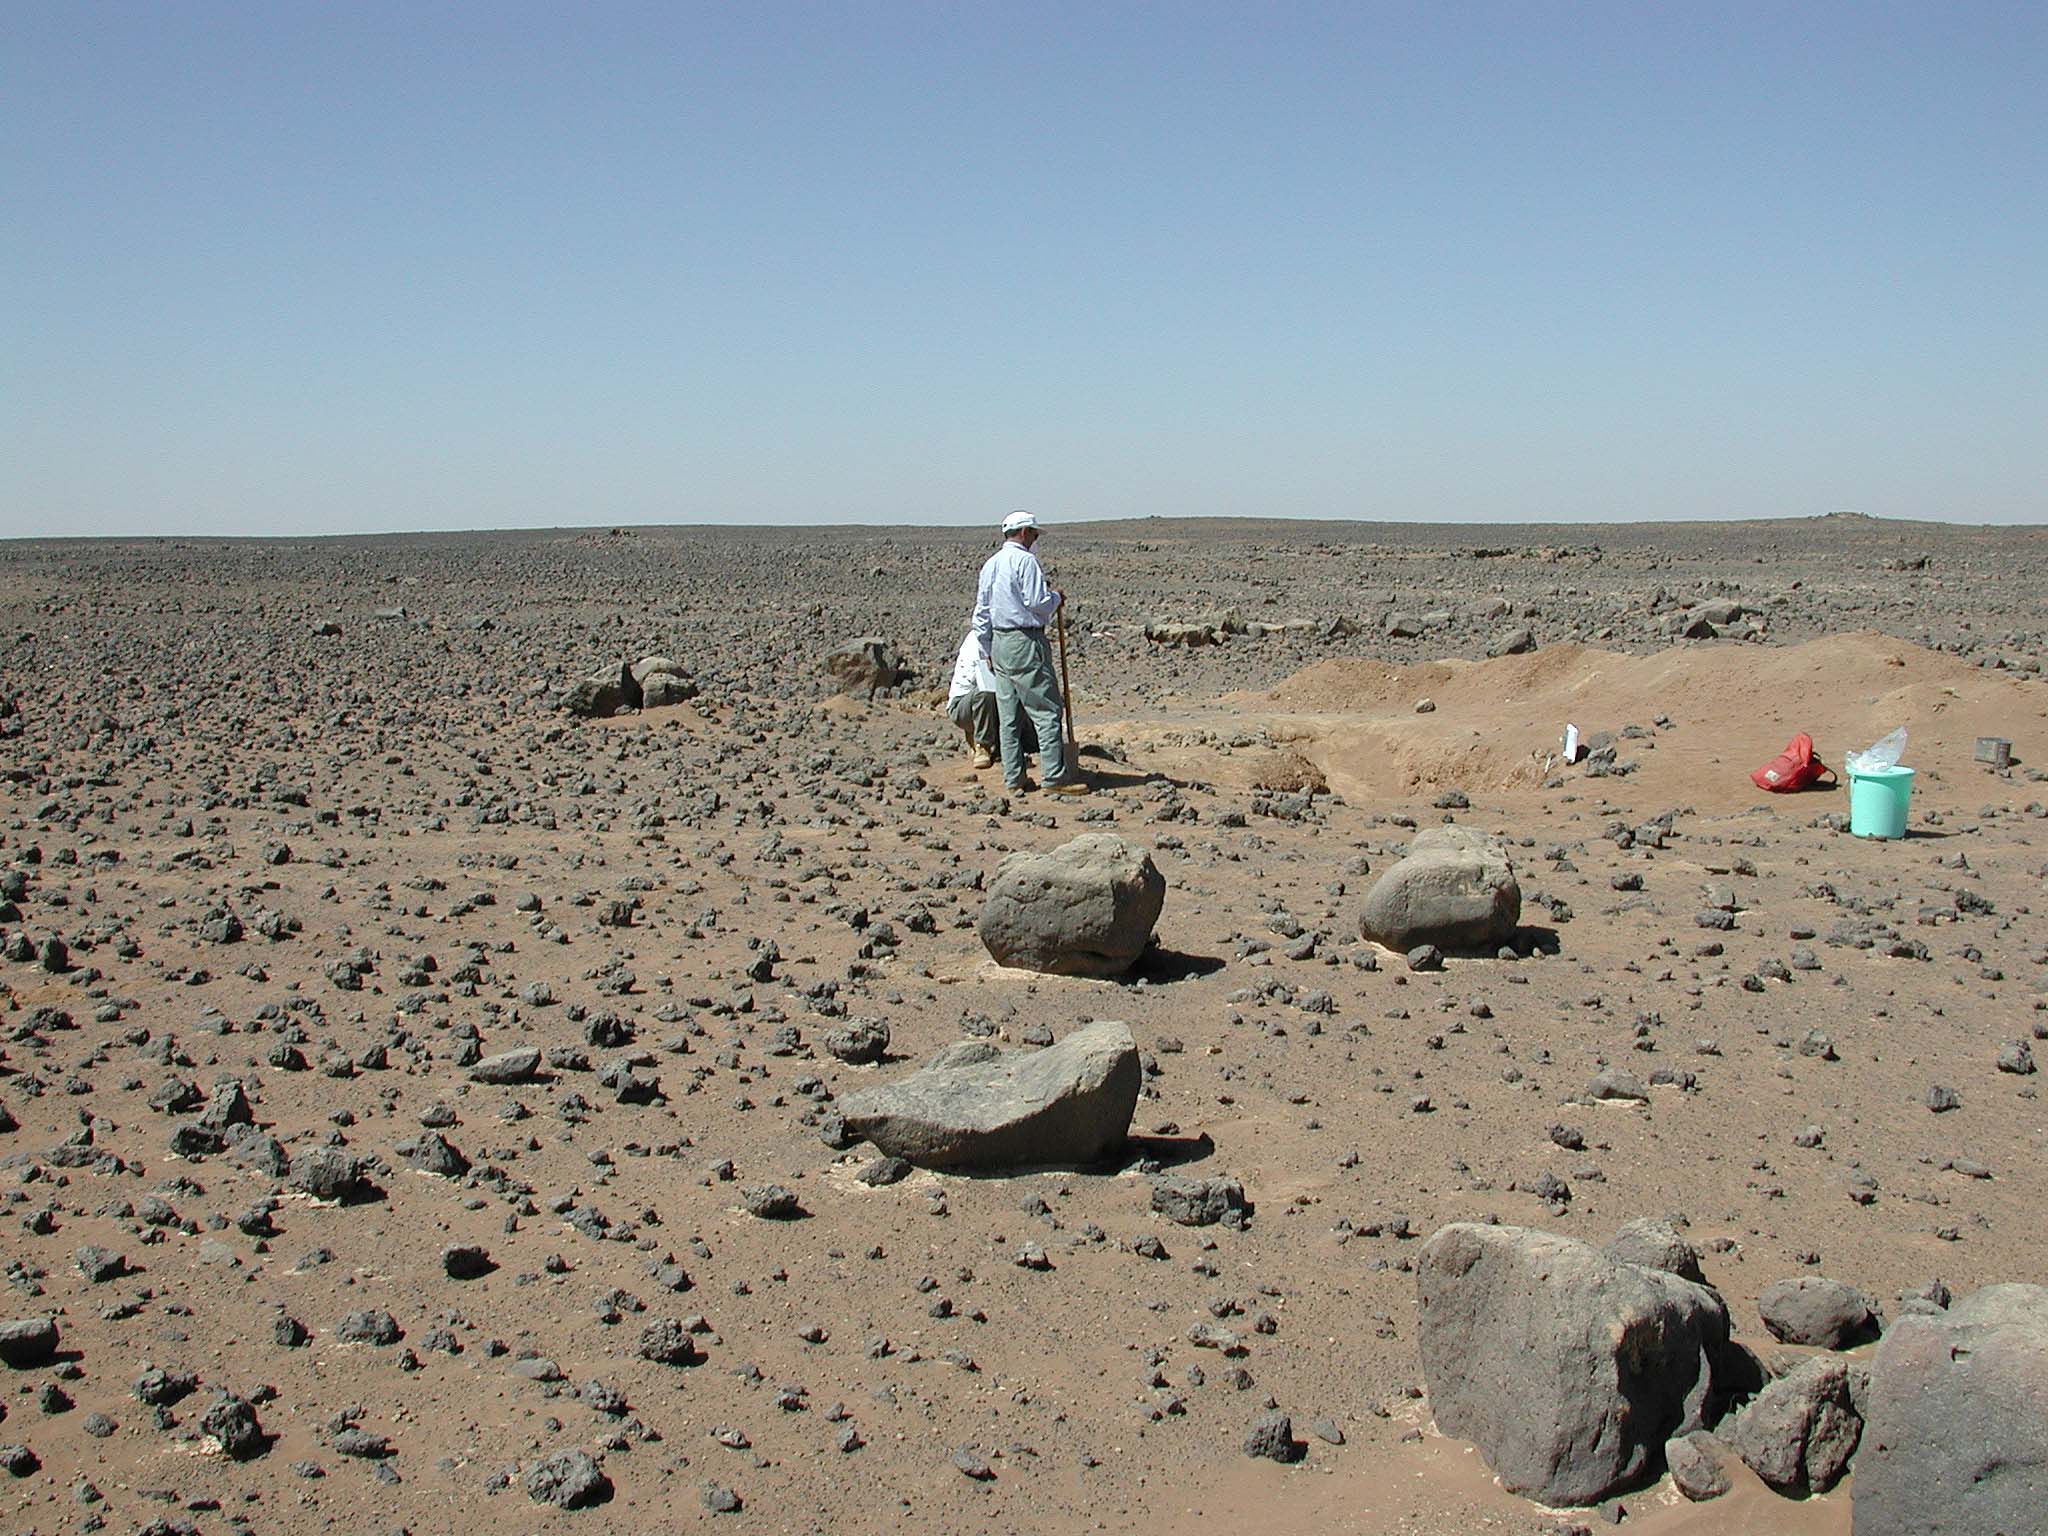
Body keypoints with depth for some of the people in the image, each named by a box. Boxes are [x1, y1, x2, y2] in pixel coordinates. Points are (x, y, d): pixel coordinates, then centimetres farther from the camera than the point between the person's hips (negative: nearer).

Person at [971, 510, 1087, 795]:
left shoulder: (990, 564, 14)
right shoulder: (1025, 560, -11)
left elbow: (981, 613, 16)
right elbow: (1038, 604, -17)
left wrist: (987, 650, 20)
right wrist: (1055, 598, 4)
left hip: (999, 643, 8)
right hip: (1025, 642, -8)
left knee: (1009, 715, 9)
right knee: (1046, 711, -5)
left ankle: (1013, 779, 10)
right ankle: (1056, 776, -6)